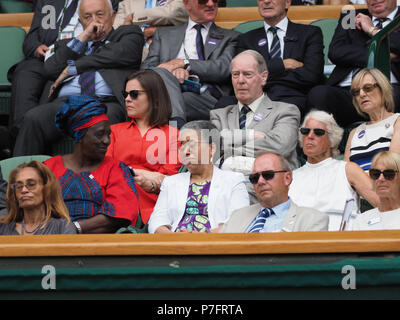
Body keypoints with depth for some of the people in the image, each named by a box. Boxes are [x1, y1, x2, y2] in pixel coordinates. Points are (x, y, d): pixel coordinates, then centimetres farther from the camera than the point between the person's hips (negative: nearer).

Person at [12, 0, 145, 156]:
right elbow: (50, 70, 13)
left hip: (107, 102, -3)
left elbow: (122, 54, 3)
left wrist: (71, 68, 8)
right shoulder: (67, 45, 33)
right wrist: (83, 38, 10)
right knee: (33, 118, -30)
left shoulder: (129, 33, 26)